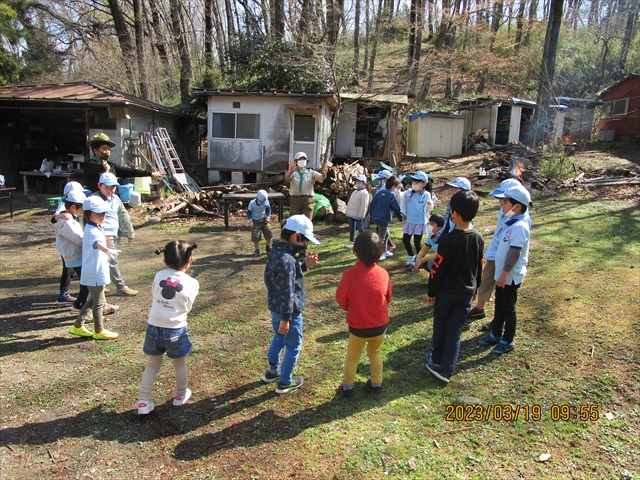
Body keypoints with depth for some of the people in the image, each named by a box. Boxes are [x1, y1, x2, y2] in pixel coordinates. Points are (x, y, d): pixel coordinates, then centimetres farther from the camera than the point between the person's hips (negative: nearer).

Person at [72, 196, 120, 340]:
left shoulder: (96, 228, 9)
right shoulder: (91, 231, -23)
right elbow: (97, 243, -47)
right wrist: (108, 251, -65)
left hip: (96, 271, 10)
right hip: (94, 273, -10)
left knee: (92, 299, 22)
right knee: (98, 302, 3)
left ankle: (78, 326, 33)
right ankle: (99, 331, 18)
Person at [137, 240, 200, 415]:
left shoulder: (159, 276, -4)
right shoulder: (192, 283, -10)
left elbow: (154, 295, 8)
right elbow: (187, 308, 1)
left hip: (154, 328, 2)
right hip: (176, 330, -2)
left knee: (152, 365, 22)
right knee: (180, 364, 22)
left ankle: (143, 402, 25)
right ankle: (180, 395, 42)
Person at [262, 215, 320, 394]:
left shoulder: (276, 251, 1)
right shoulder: (286, 259, -30)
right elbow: (286, 292, -28)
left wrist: (304, 265, 3)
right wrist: (286, 318, -22)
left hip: (275, 307, 9)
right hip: (288, 312, -9)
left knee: (279, 338, 29)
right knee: (293, 346, 11)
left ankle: (272, 371, 46)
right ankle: (285, 382, 26)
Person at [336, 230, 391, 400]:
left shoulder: (350, 274, -23)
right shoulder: (383, 273, -15)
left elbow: (341, 299, -9)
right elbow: (388, 298, 0)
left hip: (358, 326, -2)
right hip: (380, 324, 3)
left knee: (352, 357, 21)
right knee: (375, 353, 27)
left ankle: (347, 388, 35)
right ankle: (377, 386, 39)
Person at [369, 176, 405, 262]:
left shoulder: (379, 192, 7)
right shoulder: (391, 195, -11)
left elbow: (372, 204, 10)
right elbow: (396, 208, -10)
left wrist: (372, 216, 18)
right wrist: (401, 217, 6)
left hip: (375, 217, 8)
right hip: (383, 219, -8)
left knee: (386, 234, 23)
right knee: (381, 237, 1)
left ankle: (383, 252, 32)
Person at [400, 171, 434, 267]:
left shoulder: (426, 195, -12)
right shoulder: (409, 193, -2)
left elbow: (428, 209, -11)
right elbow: (400, 197, 5)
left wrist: (430, 205, -27)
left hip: (420, 222, -5)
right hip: (409, 221, 5)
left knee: (417, 242, 3)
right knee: (405, 240, 14)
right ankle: (411, 257, 36)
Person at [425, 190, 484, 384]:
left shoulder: (449, 240, -21)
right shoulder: (478, 238, -3)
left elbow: (438, 269, -15)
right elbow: (479, 267, 8)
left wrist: (430, 291, -3)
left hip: (446, 291, -4)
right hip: (467, 292, 4)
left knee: (440, 326, 16)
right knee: (454, 330, 8)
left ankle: (437, 359, 33)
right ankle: (446, 369, 9)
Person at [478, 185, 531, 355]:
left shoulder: (519, 227, -22)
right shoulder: (509, 222, 6)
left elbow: (515, 253, -25)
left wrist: (505, 273, -22)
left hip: (511, 276, -9)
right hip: (502, 273, 9)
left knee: (508, 308, 5)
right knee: (499, 305, 19)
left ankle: (507, 341, 20)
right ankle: (495, 334, 34)